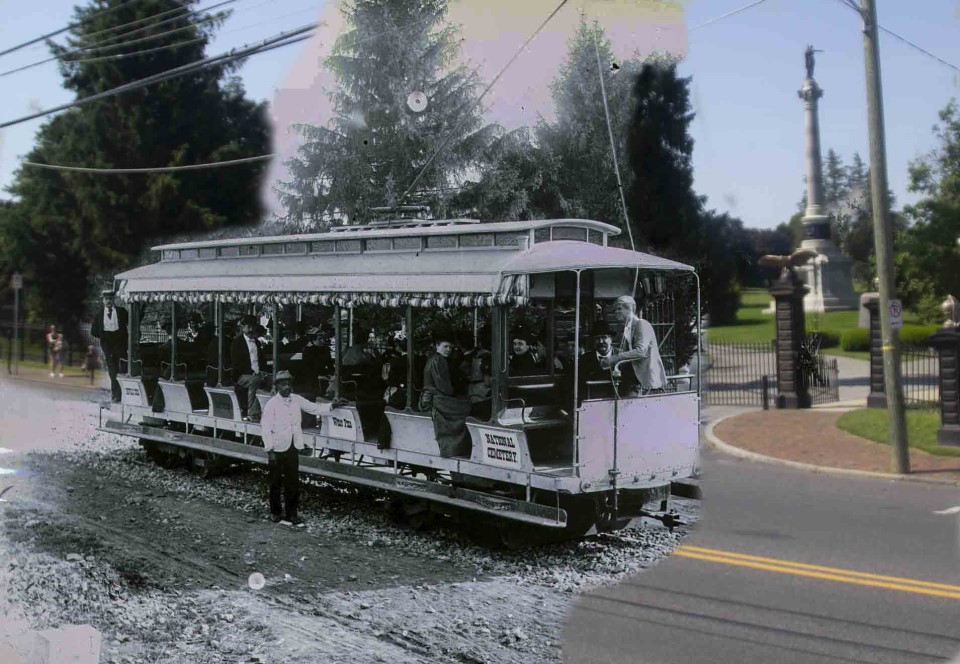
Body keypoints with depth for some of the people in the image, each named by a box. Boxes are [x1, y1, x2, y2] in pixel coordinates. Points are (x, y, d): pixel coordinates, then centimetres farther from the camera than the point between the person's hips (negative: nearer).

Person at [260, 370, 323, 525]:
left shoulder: (297, 400, 4)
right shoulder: (272, 404, -10)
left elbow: (314, 408, 14)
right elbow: (265, 428, -12)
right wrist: (270, 450, -16)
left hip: (293, 448, 4)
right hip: (277, 449, -4)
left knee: (293, 483, 5)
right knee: (276, 482, 8)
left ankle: (291, 513, 15)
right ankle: (275, 512, 23)